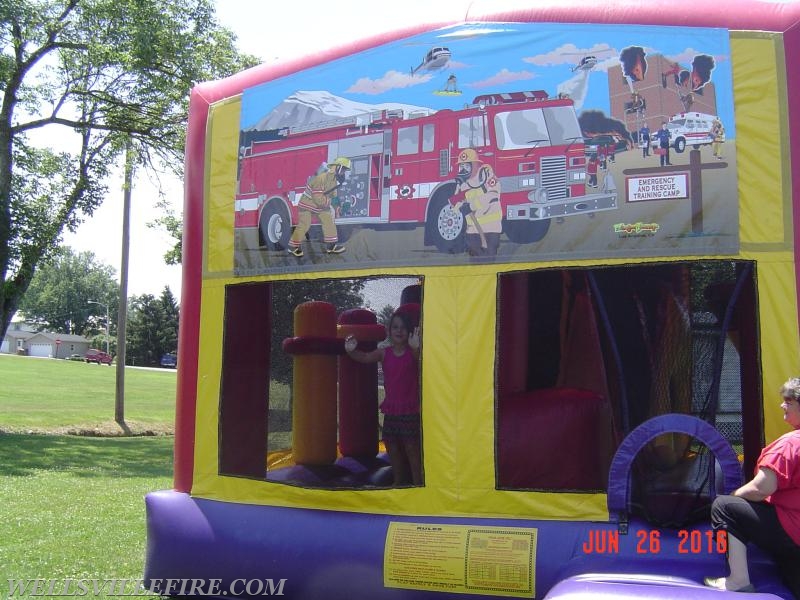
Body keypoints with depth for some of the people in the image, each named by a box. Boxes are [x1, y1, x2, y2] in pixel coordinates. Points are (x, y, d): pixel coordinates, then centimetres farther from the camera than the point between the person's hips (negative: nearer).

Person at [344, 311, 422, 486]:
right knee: (392, 447, 13)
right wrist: (351, 351, -24)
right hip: (391, 409, 5)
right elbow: (365, 357, -4)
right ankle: (398, 482, 29)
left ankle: (417, 483, 3)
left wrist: (415, 348, -50)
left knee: (411, 447, -6)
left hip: (410, 409, -5)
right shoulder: (384, 352, 4)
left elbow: (420, 359, -28)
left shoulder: (413, 352, -8)